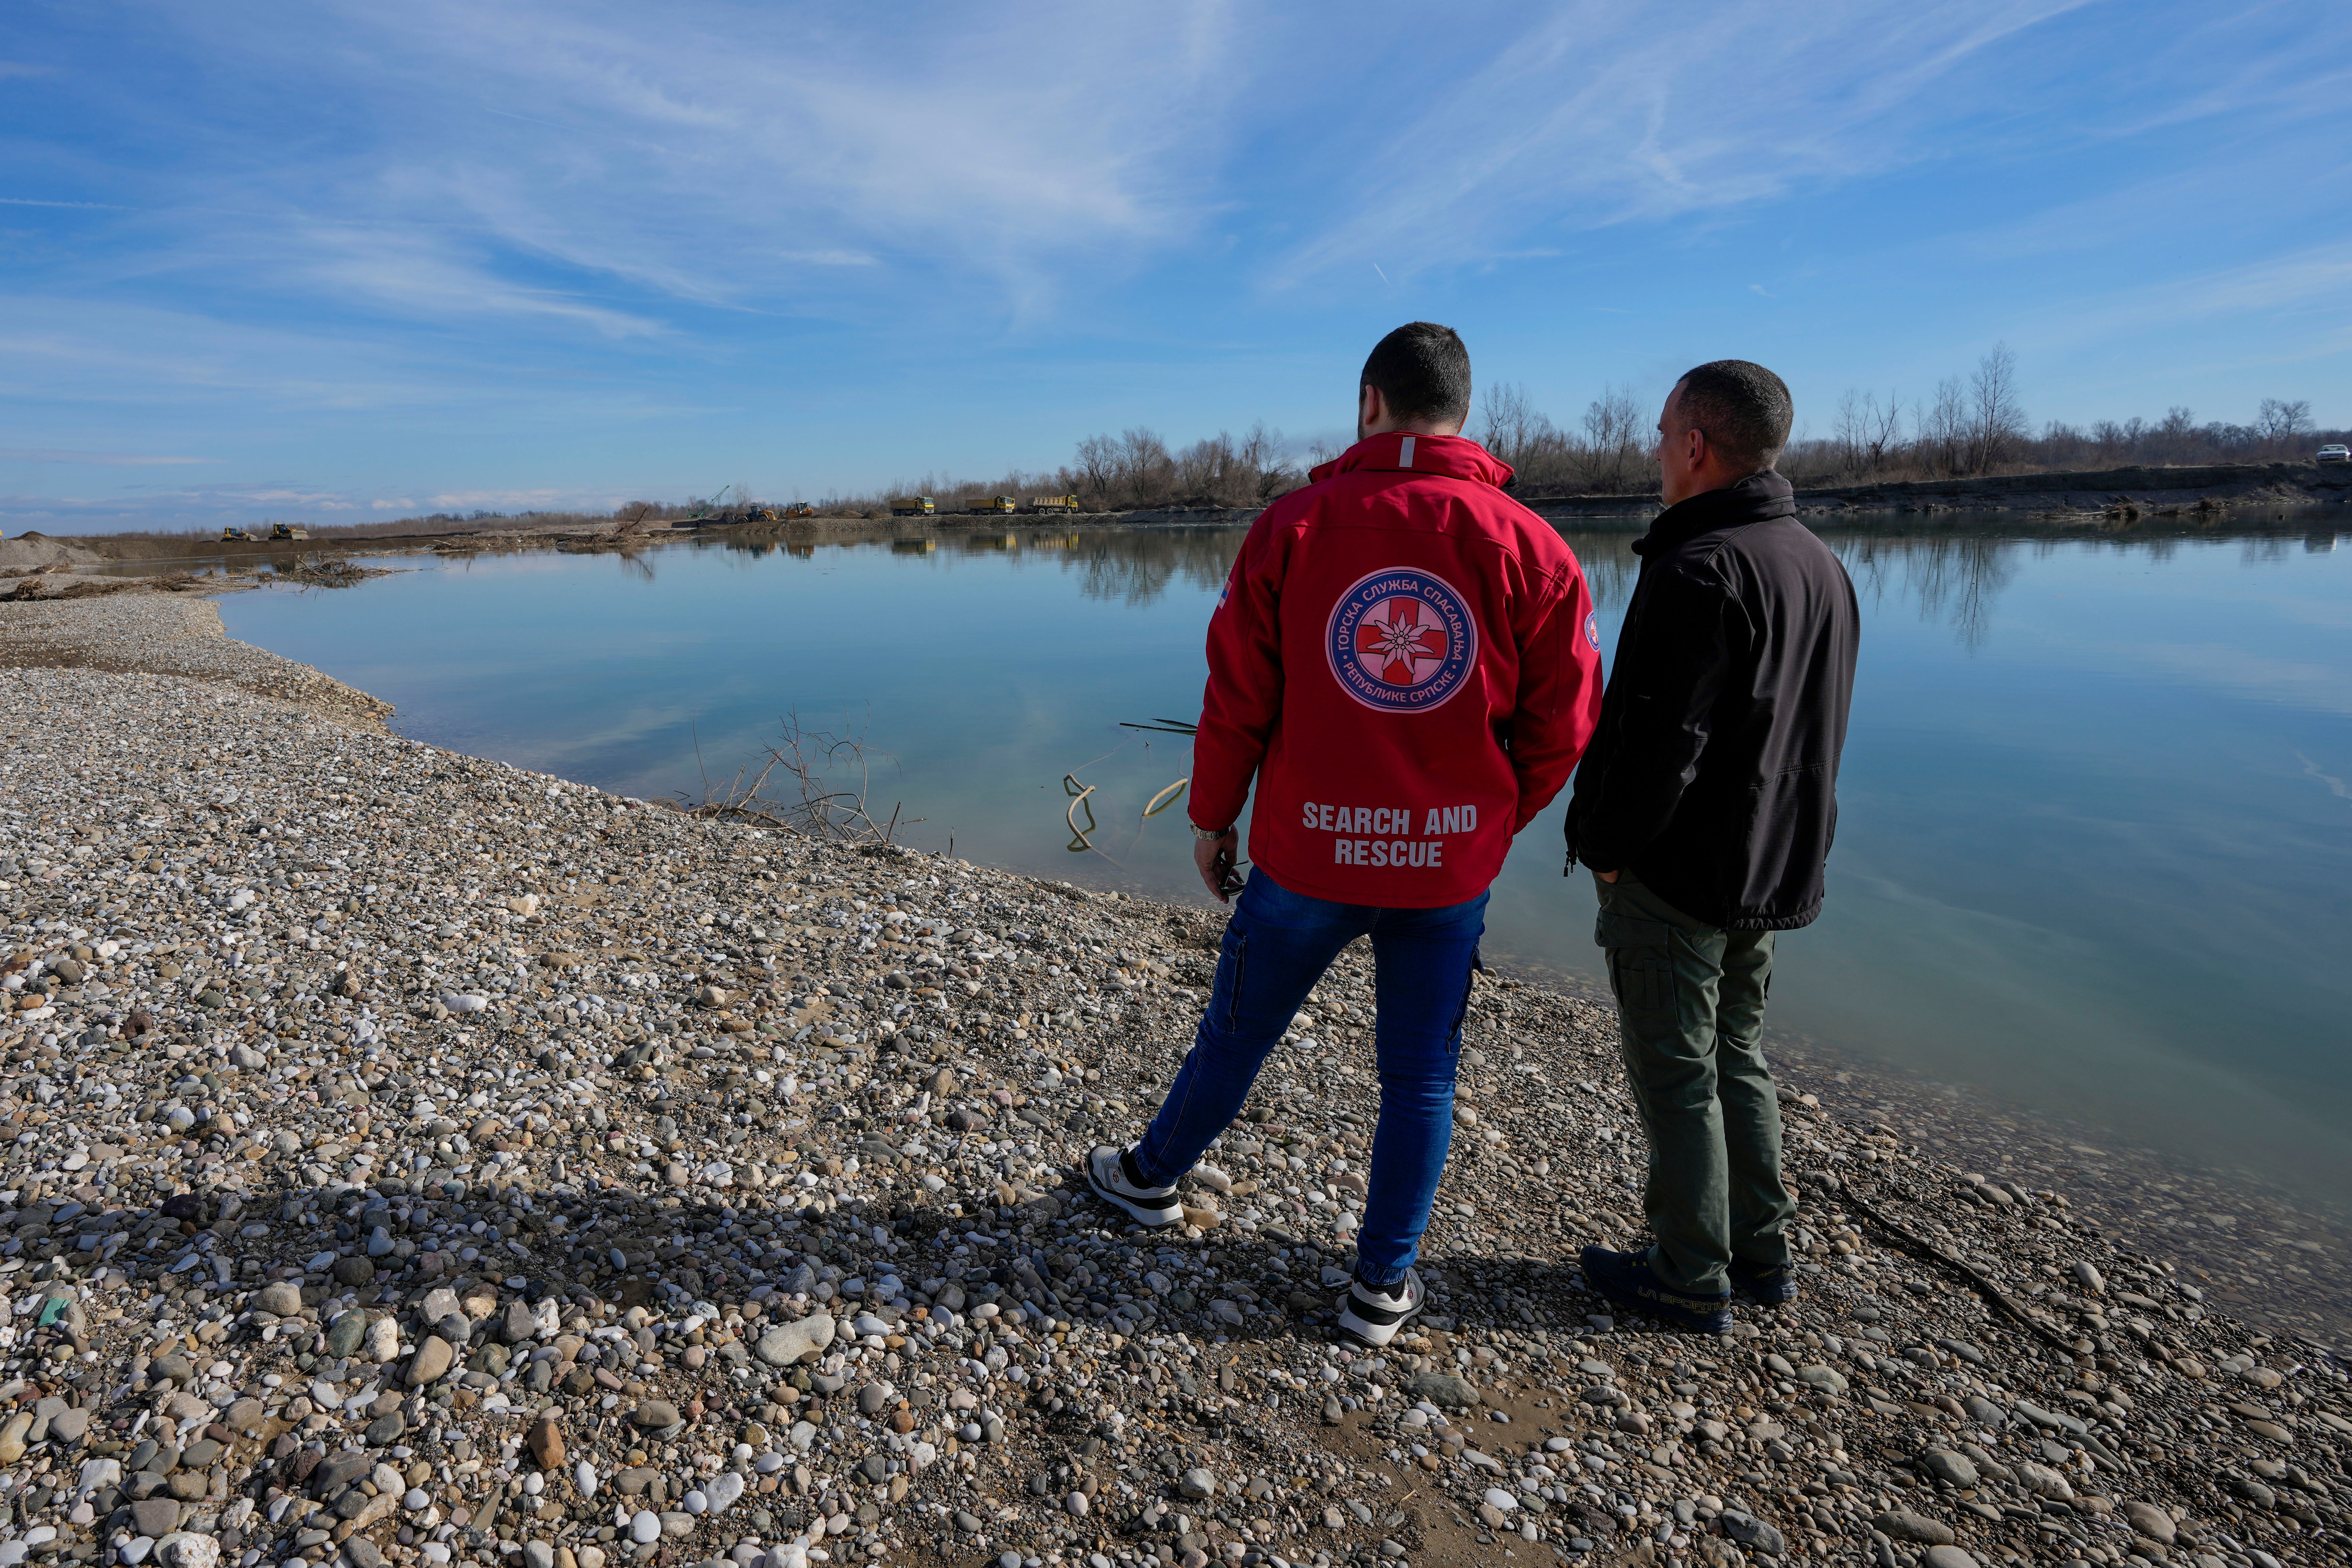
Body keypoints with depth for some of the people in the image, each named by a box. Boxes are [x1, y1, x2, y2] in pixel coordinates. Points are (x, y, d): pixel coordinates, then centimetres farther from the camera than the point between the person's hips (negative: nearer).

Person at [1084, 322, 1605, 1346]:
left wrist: (1212, 816, 7)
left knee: (1236, 1032, 20)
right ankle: (1384, 1284, 30)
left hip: (1306, 854, 0)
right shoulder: (1529, 547, -6)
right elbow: (1562, 725, -2)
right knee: (1419, 1076, 16)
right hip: (1451, 868, 1)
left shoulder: (1294, 524, -8)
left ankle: (1153, 1176, 44)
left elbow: (1236, 698, -6)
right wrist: (1494, 822, 14)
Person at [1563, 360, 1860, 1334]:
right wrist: (1778, 849, 19)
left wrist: (1608, 846, -13)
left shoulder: (1700, 569, -21)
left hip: (1673, 877, -9)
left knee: (1676, 1074, 5)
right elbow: (1816, 735, 16)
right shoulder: (1823, 566, 10)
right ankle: (1761, 1253, 33)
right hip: (1772, 876, 9)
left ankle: (1691, 1279, 19)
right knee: (1736, 1055, 21)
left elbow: (1660, 740, -26)